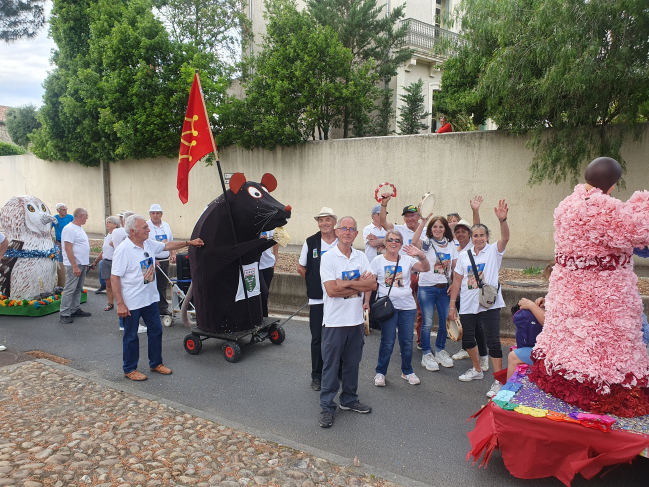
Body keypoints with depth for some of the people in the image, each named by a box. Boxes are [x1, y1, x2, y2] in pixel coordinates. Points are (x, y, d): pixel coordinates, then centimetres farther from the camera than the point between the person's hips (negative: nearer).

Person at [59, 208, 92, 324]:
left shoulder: (79, 228, 15)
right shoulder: (70, 229, -16)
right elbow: (68, 249, -21)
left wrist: (86, 264, 20)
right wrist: (75, 266, -23)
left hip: (82, 264, 10)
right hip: (74, 265, -10)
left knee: (78, 289, 15)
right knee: (70, 289, -6)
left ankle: (75, 310, 25)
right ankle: (64, 314, -1)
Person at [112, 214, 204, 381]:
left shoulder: (149, 244, 2)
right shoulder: (123, 250, -19)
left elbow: (167, 245, 21)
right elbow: (114, 278, -19)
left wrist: (189, 243, 20)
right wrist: (120, 304, -20)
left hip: (150, 298, 7)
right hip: (132, 302, -7)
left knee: (156, 331, 15)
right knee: (131, 336, 7)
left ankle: (156, 363, 31)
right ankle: (130, 369, 23)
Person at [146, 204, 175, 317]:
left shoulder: (166, 226, 12)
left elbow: (171, 242, 22)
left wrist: (173, 255, 9)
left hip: (165, 261, 6)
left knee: (163, 286, 11)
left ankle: (163, 308, 20)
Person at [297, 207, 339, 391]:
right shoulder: (310, 242, 0)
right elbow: (301, 268, 9)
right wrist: (314, 283, 6)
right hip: (317, 299, 0)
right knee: (317, 338, 7)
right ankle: (317, 376, 21)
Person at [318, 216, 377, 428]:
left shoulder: (361, 257, 7)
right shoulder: (328, 257, -8)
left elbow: (372, 285, -4)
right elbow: (331, 290, -17)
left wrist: (346, 284, -14)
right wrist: (359, 284, -10)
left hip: (356, 319, 5)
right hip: (334, 321, -4)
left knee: (352, 363, 16)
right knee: (331, 365, 4)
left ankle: (349, 400, 33)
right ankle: (327, 407, 17)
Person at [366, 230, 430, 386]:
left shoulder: (407, 260, 6)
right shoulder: (378, 261, 2)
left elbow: (426, 268, -9)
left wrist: (421, 254, -27)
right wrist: (367, 301, -7)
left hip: (407, 306, 2)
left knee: (407, 341, 9)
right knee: (387, 342, 0)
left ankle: (407, 372, 28)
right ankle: (380, 372, 18)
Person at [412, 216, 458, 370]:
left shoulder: (450, 244, 9)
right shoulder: (426, 242, -4)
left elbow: (455, 267, 13)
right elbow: (414, 242, -29)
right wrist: (423, 221, -32)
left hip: (444, 288, 4)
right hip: (427, 287, -4)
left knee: (445, 321, 7)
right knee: (427, 323, 0)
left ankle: (440, 350, 28)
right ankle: (426, 354, 15)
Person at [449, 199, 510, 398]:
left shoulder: (494, 251, 0)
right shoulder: (464, 255, 8)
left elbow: (505, 237, -21)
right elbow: (457, 281, 9)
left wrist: (502, 220, -40)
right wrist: (452, 304, 7)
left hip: (489, 304, -4)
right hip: (467, 305, 4)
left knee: (493, 341, -7)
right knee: (467, 339, 14)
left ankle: (498, 381, 2)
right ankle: (477, 370, 37)